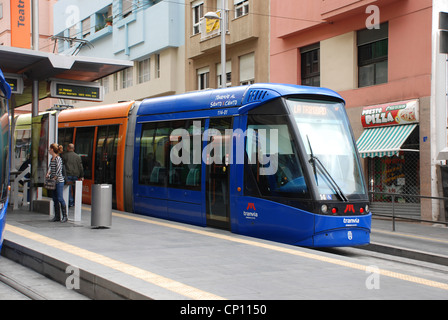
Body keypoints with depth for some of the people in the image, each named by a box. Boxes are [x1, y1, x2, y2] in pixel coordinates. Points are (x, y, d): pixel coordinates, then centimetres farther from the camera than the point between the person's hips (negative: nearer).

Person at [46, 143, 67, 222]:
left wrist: (55, 178, -14)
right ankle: (57, 216, 14)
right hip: (53, 181, 9)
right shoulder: (52, 158, 15)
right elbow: (50, 166, 15)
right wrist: (48, 173, -3)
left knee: (60, 198, -10)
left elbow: (58, 170, -16)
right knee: (55, 199, 9)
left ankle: (64, 216, -6)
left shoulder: (58, 158, -12)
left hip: (59, 181, -9)